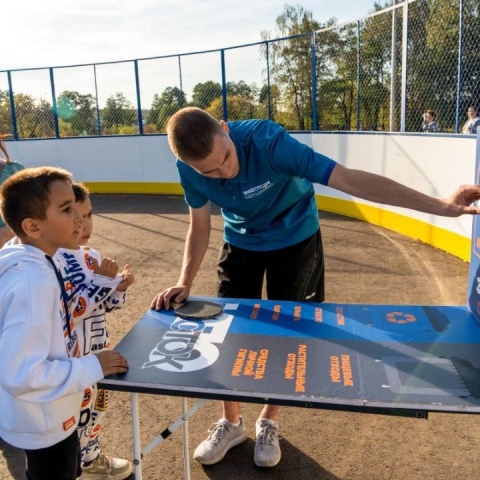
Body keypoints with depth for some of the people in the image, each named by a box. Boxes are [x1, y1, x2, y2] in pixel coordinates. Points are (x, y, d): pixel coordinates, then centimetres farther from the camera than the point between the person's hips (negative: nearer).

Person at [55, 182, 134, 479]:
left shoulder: (90, 256, 3)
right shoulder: (53, 262, -23)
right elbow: (72, 309, -29)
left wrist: (119, 287, -9)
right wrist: (103, 280, -25)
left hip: (98, 350, 8)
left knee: (98, 405, 24)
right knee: (78, 414, 8)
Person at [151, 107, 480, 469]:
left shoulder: (267, 141, -37)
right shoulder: (190, 169, -23)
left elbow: (350, 180, -39)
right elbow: (200, 229, -8)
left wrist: (440, 206, -42)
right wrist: (185, 283, -21)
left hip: (294, 239, -3)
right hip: (240, 243, 3)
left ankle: (269, 421, 29)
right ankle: (231, 422, 26)